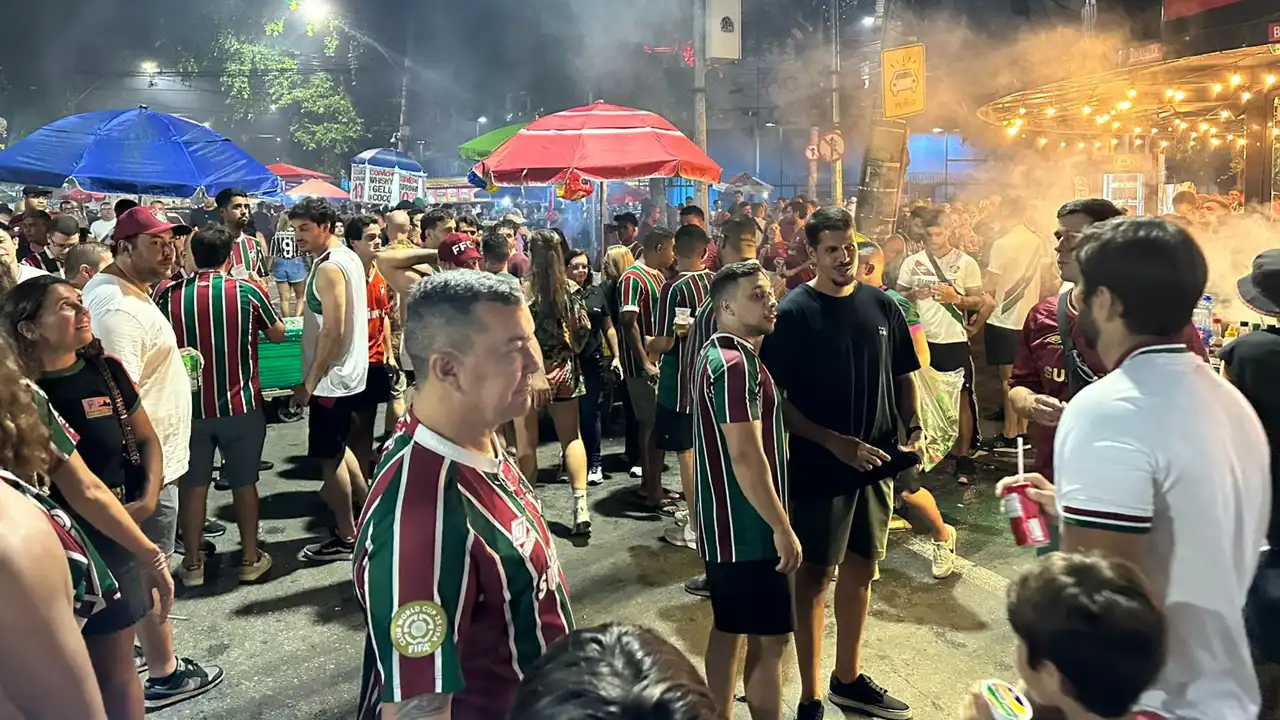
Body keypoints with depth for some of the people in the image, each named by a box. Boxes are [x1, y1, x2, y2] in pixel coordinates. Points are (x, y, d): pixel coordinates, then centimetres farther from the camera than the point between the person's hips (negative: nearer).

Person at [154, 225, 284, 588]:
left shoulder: (168, 295, -7)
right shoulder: (247, 292, -11)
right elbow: (278, 334, 4)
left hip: (190, 405, 1)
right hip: (241, 405, -1)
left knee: (192, 485, 12)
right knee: (244, 482, 11)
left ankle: (192, 563, 21)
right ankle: (251, 558, 21)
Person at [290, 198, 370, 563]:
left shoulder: (328, 268, -20)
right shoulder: (349, 257, 10)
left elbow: (333, 331, -24)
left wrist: (309, 383, -18)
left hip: (331, 378, -10)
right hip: (348, 371, 10)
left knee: (329, 457, 2)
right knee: (337, 449, 22)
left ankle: (346, 538, 13)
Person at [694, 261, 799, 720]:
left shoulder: (716, 356, 11)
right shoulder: (737, 364, -20)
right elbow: (746, 457, -25)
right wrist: (782, 527, -19)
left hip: (725, 523, 10)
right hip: (748, 526, -10)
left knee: (729, 629, 18)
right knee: (769, 638, 1)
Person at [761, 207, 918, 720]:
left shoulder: (881, 306, 3)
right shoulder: (792, 313, -11)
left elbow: (903, 376, 13)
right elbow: (777, 401, -13)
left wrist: (911, 431, -2)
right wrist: (836, 442, -19)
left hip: (876, 462, 5)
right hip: (819, 465, -5)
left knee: (860, 570, 17)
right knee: (816, 575, 5)